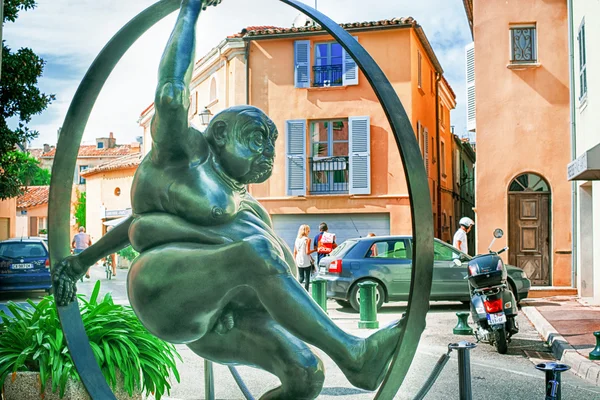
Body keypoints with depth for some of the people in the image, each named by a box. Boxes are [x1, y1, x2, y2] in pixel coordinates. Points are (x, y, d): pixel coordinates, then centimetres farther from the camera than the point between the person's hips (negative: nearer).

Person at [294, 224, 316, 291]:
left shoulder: (297, 239, 5)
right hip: (306, 262, -5)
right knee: (307, 278, 6)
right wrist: (315, 250, -2)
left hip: (299, 262, 5)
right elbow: (307, 252, -16)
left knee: (301, 277, 18)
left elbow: (295, 252, 8)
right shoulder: (307, 239, -13)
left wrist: (295, 260, 17)